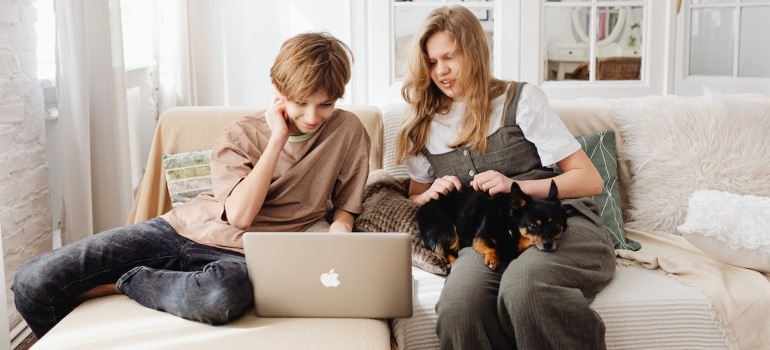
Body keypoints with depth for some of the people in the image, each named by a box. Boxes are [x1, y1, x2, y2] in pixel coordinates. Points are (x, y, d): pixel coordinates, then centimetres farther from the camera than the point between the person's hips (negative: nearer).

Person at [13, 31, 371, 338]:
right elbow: (240, 214, -14)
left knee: (224, 296, -43)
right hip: (183, 228, 2)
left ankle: (123, 283, -12)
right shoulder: (237, 136, -1)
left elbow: (345, 205, 9)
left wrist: (336, 237, -13)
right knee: (33, 281, -12)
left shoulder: (349, 131, 0)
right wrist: (277, 138, -14)